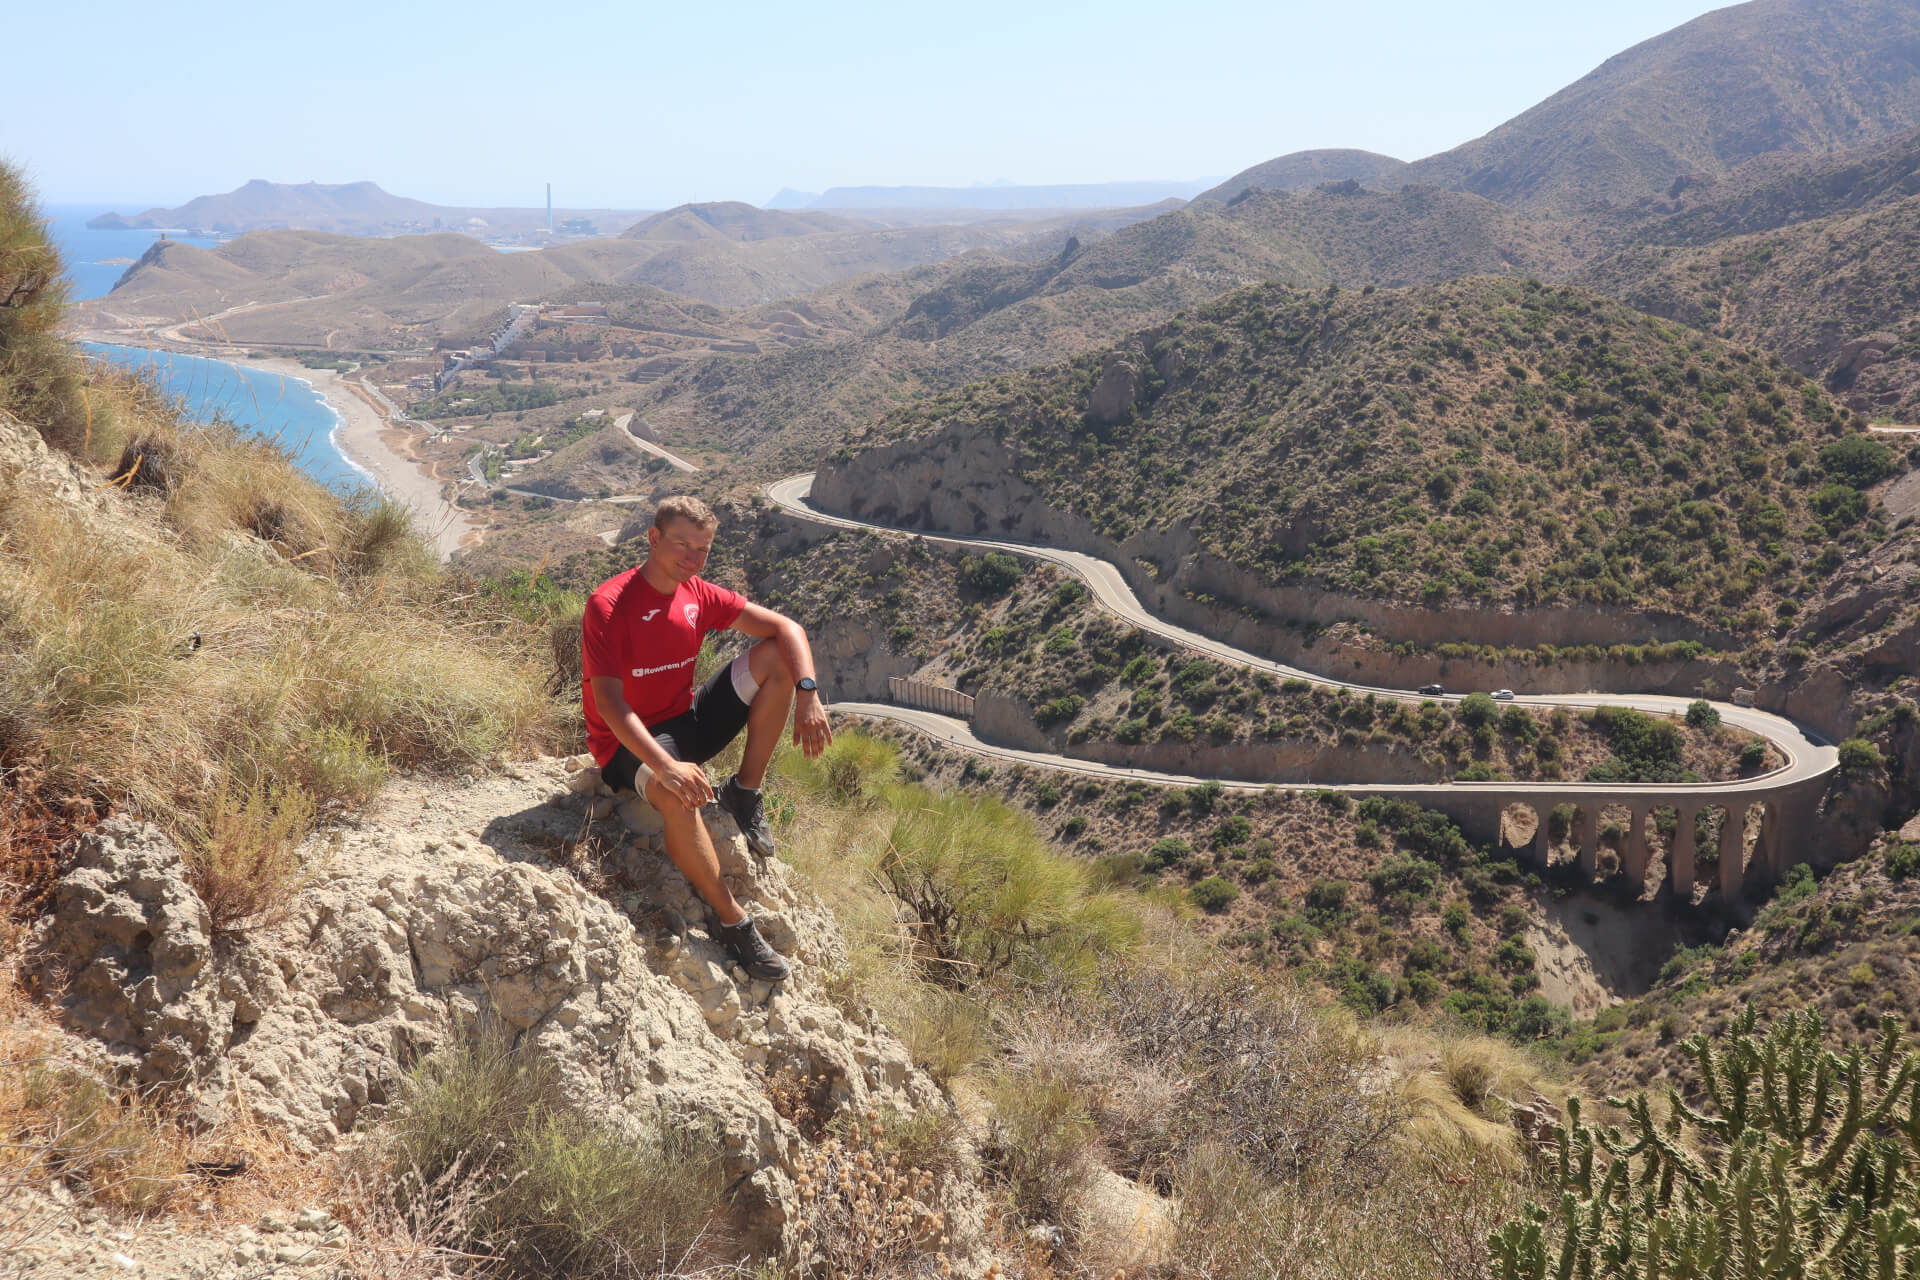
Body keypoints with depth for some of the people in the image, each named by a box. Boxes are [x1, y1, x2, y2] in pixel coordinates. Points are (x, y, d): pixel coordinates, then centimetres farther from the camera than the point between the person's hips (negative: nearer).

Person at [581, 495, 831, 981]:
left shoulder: (699, 595, -1)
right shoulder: (608, 606, -20)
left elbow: (784, 628, 0)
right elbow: (608, 702, -29)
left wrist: (808, 696, -18)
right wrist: (666, 766, -42)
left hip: (687, 720, 7)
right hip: (630, 742, -7)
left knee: (775, 657, -7)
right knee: (678, 795, -41)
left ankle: (744, 796, -1)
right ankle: (735, 926, -28)